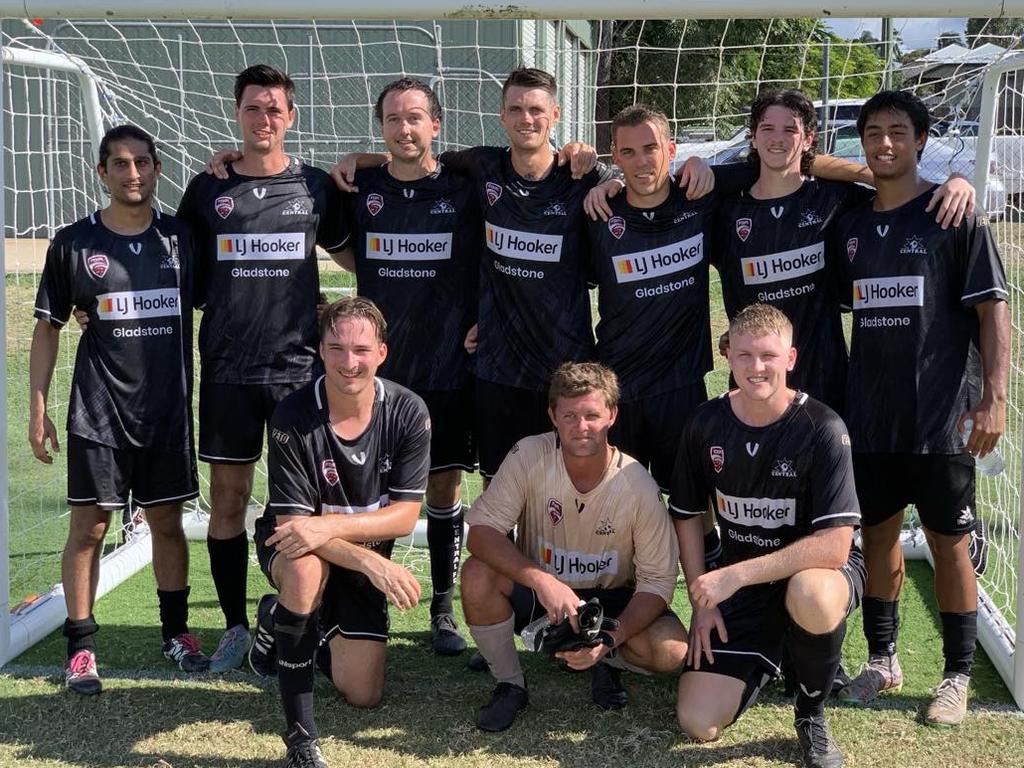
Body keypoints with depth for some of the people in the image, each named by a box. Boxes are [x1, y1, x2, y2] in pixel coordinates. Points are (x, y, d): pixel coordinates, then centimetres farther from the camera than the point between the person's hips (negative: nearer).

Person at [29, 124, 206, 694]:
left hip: (169, 410, 2)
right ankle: (81, 646, 12)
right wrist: (38, 408, 0)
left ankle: (176, 631, 25)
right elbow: (48, 328, 3)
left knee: (168, 523, 11)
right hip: (99, 412, -2)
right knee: (90, 527, 1)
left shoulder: (181, 237, 4)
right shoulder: (75, 243, -1)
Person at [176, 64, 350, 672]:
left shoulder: (317, 186, 5)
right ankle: (236, 626, 19)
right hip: (227, 369, 1)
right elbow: (185, 276, 15)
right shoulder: (208, 190, 7)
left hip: (299, 365, -1)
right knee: (228, 501, 5)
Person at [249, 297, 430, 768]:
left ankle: (313, 631, 34)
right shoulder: (293, 418, -25)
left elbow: (404, 515, -19)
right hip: (294, 548, -3)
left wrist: (330, 526, -36)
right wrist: (372, 561, -40)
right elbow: (290, 522, -26)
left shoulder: (408, 413, -18)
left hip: (364, 557, 3)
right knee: (306, 567, -41)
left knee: (363, 696, 1)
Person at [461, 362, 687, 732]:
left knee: (670, 650, -28)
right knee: (478, 575, -30)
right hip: (538, 590, 1)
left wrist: (609, 640, -31)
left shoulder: (640, 487, -20)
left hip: (610, 599, 0)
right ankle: (509, 683, -6)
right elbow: (481, 533, -25)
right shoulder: (529, 456, -20)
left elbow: (657, 581, -16)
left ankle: (606, 660, 8)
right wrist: (543, 581, -40)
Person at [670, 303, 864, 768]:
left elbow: (835, 545, -27)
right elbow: (687, 515, 7)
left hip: (815, 570, -3)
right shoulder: (706, 424, -7)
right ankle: (766, 659, 24)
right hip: (739, 585, 4)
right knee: (698, 723, -10)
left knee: (809, 596, -42)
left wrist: (737, 574, -30)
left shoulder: (822, 429, -20)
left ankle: (812, 711, -9)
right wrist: (702, 602, -1)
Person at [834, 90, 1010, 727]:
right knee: (878, 533, 12)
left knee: (949, 542, 3)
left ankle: (957, 678, 16)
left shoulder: (955, 213, -3)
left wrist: (994, 395, -13)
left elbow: (992, 309, -6)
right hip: (870, 412, 5)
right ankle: (883, 661, 27)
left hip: (941, 412, -4)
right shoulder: (851, 223, 10)